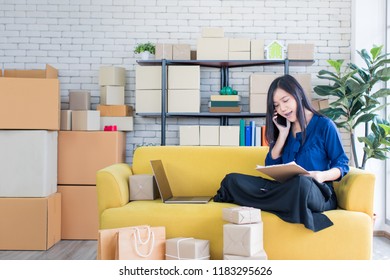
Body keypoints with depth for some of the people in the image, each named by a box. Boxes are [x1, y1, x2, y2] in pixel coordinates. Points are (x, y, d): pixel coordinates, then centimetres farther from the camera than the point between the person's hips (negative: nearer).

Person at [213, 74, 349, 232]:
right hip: (287, 189, 4)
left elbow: (342, 165, 2)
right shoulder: (283, 129, 18)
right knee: (232, 180, -13)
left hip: (319, 194, -4)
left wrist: (322, 175, -19)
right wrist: (283, 133, 4)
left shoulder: (324, 125, 3)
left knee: (301, 182, -42)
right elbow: (271, 167, 11)